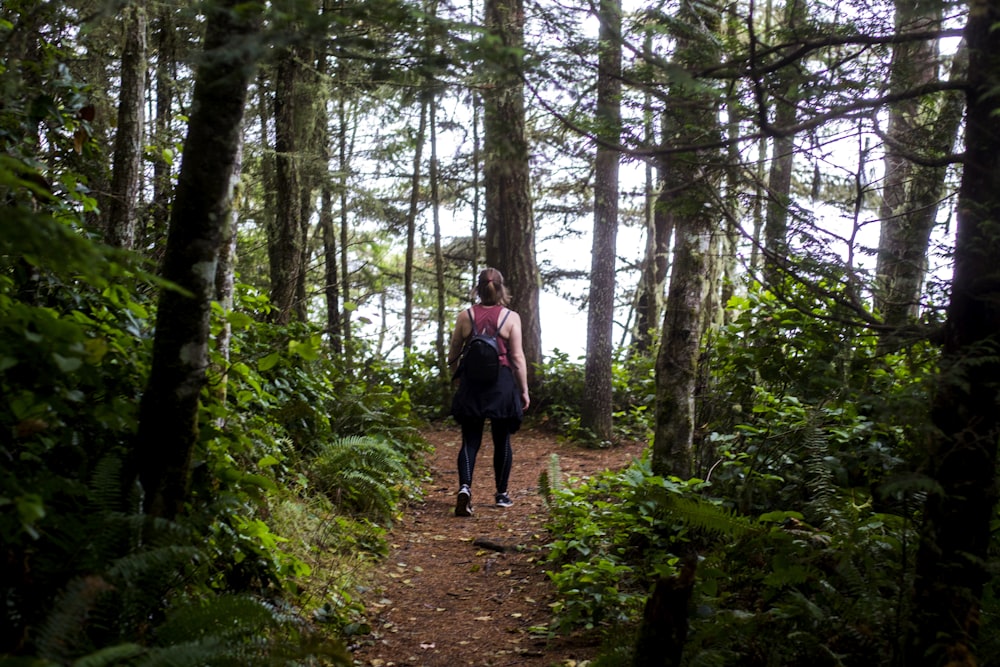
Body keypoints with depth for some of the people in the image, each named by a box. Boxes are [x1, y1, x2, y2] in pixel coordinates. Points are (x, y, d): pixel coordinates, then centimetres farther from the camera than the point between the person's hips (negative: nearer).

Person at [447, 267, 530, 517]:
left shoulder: (465, 316, 0)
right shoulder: (511, 317, -5)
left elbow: (453, 356, 6)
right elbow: (517, 358, -6)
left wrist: (458, 378, 24)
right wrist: (524, 390, 2)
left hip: (471, 385, 1)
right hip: (502, 384, -1)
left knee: (470, 440, 5)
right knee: (501, 440, 13)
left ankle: (465, 487, -17)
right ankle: (502, 494, 24)